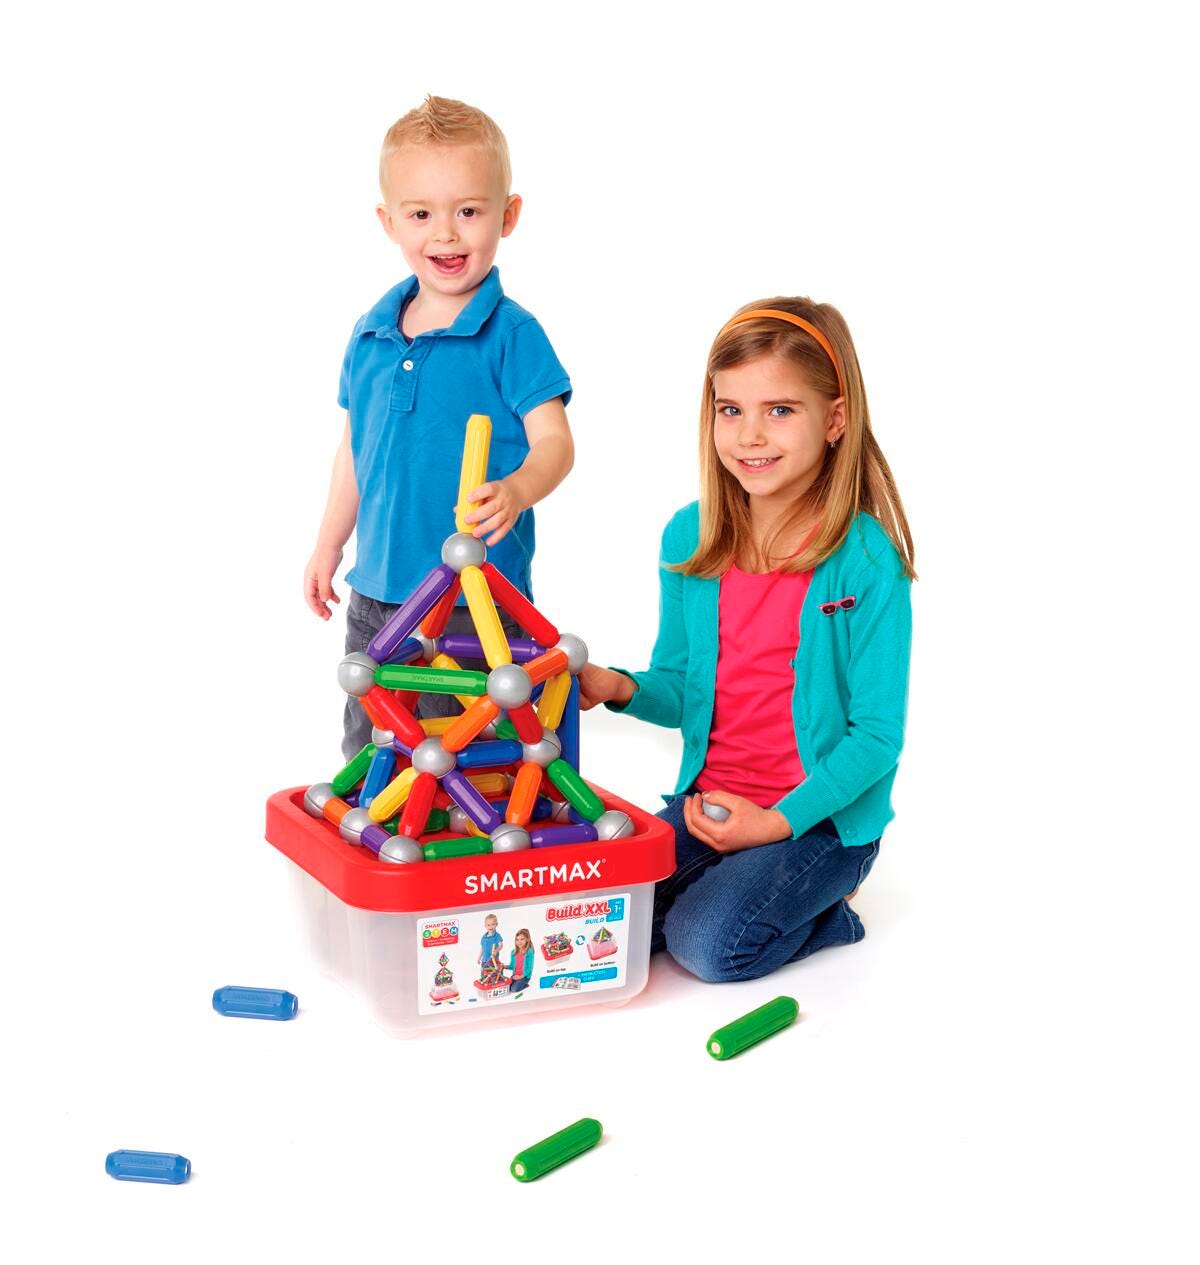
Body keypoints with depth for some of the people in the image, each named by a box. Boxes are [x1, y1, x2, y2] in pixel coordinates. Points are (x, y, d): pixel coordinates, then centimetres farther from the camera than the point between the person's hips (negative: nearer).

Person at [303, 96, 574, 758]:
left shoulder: (511, 333, -10)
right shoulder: (369, 335, 7)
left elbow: (553, 441, -16)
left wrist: (516, 490, -36)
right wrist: (328, 545, 20)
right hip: (377, 591, 6)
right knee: (366, 749, 17)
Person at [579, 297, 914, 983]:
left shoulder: (865, 561, -16)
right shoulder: (690, 537, 1)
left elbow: (877, 734, -13)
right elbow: (680, 686, 10)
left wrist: (781, 820, -21)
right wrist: (622, 688, -12)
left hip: (823, 813, -5)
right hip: (706, 799, 6)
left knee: (708, 942, -23)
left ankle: (822, 914, 6)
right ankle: (744, 876, 12)